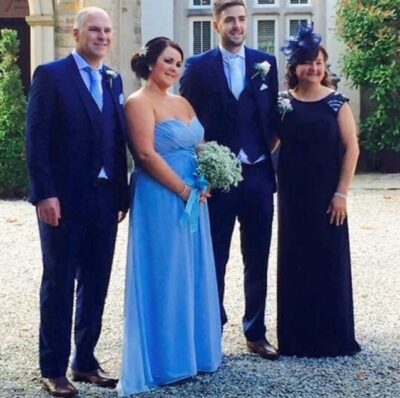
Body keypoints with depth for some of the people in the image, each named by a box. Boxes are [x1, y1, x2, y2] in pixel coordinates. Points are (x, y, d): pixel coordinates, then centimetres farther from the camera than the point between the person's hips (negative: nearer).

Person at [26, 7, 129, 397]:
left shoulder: (113, 80, 13)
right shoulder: (50, 75, -5)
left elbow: (118, 141, 12)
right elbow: (36, 139, -10)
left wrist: (122, 193, 8)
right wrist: (45, 194, -16)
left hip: (105, 197, 6)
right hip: (63, 198, -6)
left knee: (96, 284, 10)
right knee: (59, 284, 3)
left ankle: (85, 361, 23)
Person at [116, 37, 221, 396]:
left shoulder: (183, 103, 14)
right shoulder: (139, 102, -9)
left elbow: (199, 148, 18)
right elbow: (147, 154, -17)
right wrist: (185, 191, -15)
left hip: (194, 199, 8)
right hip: (161, 199, -8)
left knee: (193, 273, 12)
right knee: (165, 276, -1)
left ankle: (193, 350, 24)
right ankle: (165, 359, 9)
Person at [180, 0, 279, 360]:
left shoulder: (265, 63, 7)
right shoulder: (198, 67, -1)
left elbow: (272, 116, 11)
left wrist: (267, 148, -1)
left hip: (258, 175, 3)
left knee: (258, 260, 10)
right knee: (214, 260, 5)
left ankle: (256, 332, 21)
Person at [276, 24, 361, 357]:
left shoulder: (337, 103, -3)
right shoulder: (283, 103, 3)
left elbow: (351, 148, -5)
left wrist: (341, 193, -9)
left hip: (326, 195, -2)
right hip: (292, 195, 2)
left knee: (329, 261, 4)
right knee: (295, 261, 7)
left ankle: (333, 335, 17)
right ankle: (297, 336, 19)